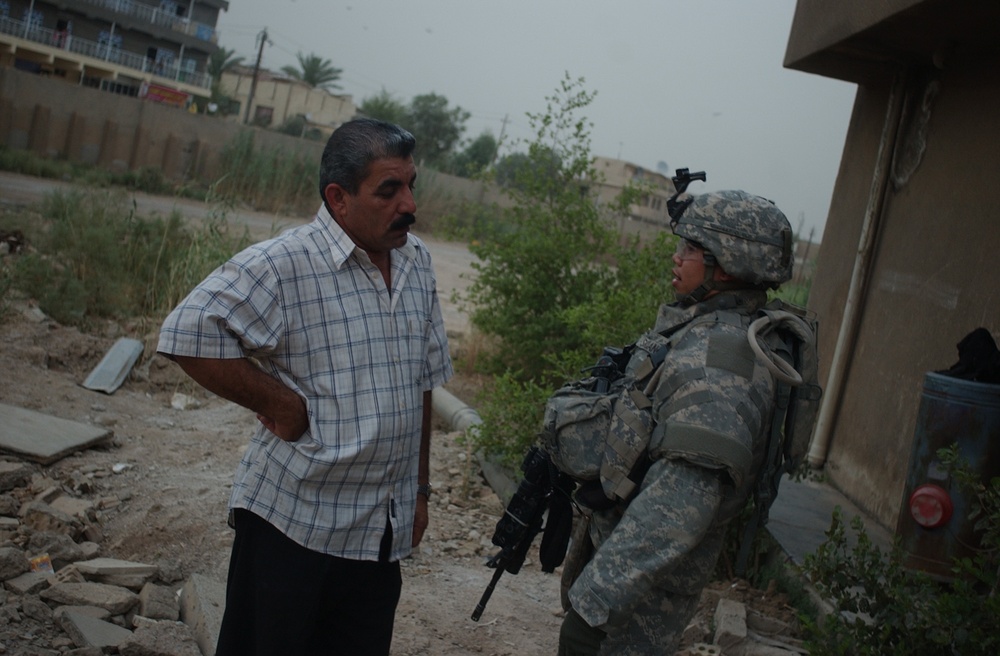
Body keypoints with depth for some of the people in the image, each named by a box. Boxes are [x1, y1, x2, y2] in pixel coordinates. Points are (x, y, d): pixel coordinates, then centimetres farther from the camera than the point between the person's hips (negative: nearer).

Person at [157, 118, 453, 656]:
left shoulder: (417, 260, 6)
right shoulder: (282, 265, -16)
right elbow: (187, 335, -24)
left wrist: (419, 489, 15)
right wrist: (282, 403, -19)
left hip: (384, 532, 6)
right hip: (293, 525, -5)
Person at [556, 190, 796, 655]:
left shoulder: (720, 358, -26)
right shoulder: (700, 329, 7)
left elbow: (683, 498, -35)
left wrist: (595, 602, -36)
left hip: (647, 576, -9)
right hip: (611, 537, 9)